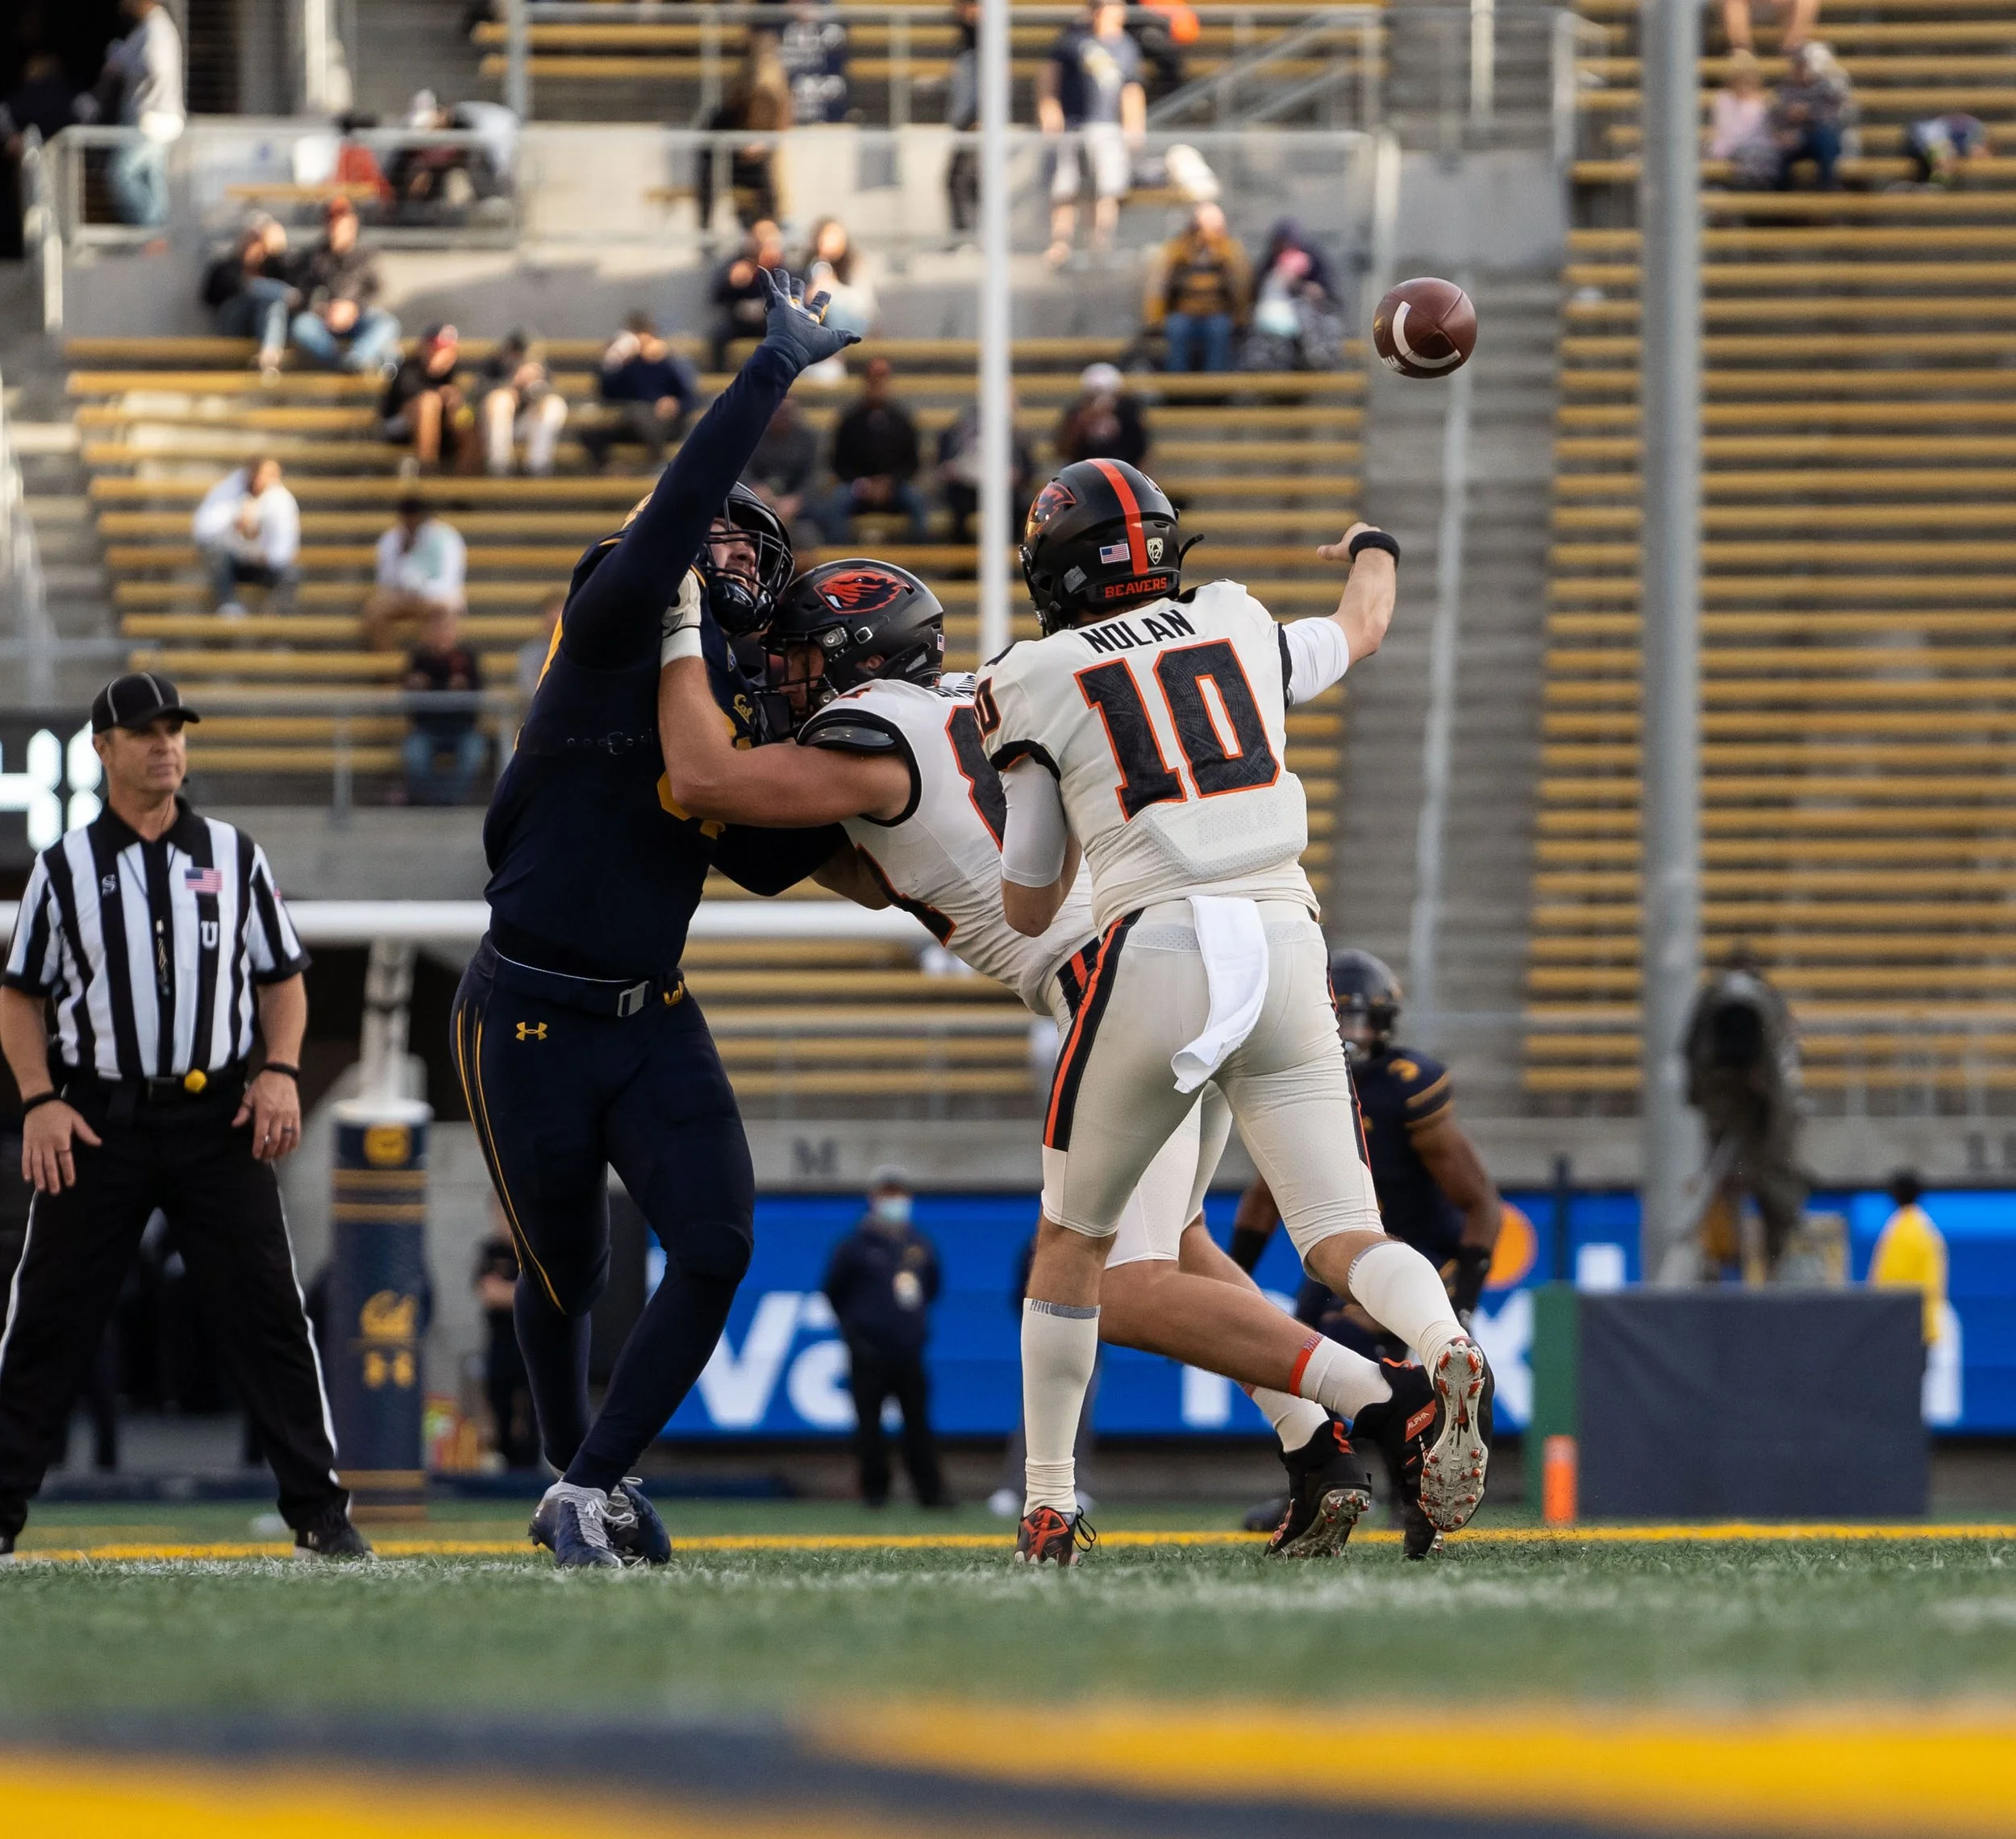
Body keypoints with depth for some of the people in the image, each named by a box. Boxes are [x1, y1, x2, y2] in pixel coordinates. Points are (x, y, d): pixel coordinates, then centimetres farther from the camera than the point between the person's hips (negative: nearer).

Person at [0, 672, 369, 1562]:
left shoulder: (232, 855, 10)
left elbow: (282, 978, 14)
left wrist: (281, 1071, -3)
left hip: (219, 1118, 1)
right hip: (97, 1120, -1)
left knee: (268, 1310, -4)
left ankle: (319, 1512, -1)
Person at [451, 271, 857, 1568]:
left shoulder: (739, 705, 11)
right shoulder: (614, 631, -10)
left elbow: (767, 863, 15)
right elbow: (679, 508, -26)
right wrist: (778, 368, -25)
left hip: (653, 1020, 6)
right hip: (529, 1022, -6)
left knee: (717, 1247, -11)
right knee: (568, 1277, 8)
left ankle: (591, 1491, 1)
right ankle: (574, 1470, 35)